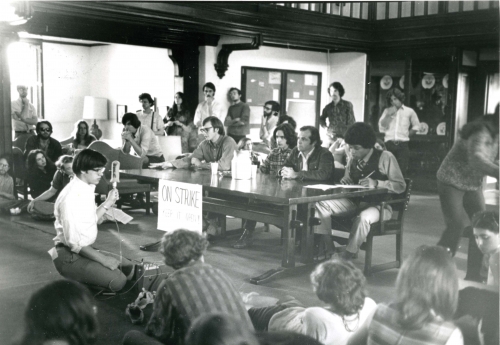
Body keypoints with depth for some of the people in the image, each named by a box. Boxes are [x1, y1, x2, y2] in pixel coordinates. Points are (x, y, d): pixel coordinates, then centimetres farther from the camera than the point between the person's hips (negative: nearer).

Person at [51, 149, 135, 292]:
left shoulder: (88, 189, 5)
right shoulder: (71, 197, -22)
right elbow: (72, 241, -23)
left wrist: (107, 203, 5)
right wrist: (103, 259, -19)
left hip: (86, 249, 10)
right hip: (70, 257, -9)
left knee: (129, 268, 9)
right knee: (117, 280, -23)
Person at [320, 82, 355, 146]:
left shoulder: (347, 105, 1)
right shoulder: (328, 107, 10)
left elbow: (351, 122, 0)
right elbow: (322, 119, 25)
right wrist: (326, 128, 7)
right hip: (331, 138, 3)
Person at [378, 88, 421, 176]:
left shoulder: (409, 111, 11)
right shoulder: (387, 111, 14)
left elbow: (416, 126, 19)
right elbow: (381, 126, 3)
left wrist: (407, 135, 9)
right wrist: (389, 115, -6)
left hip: (402, 144, -1)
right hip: (389, 144, 1)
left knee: (402, 171, -7)